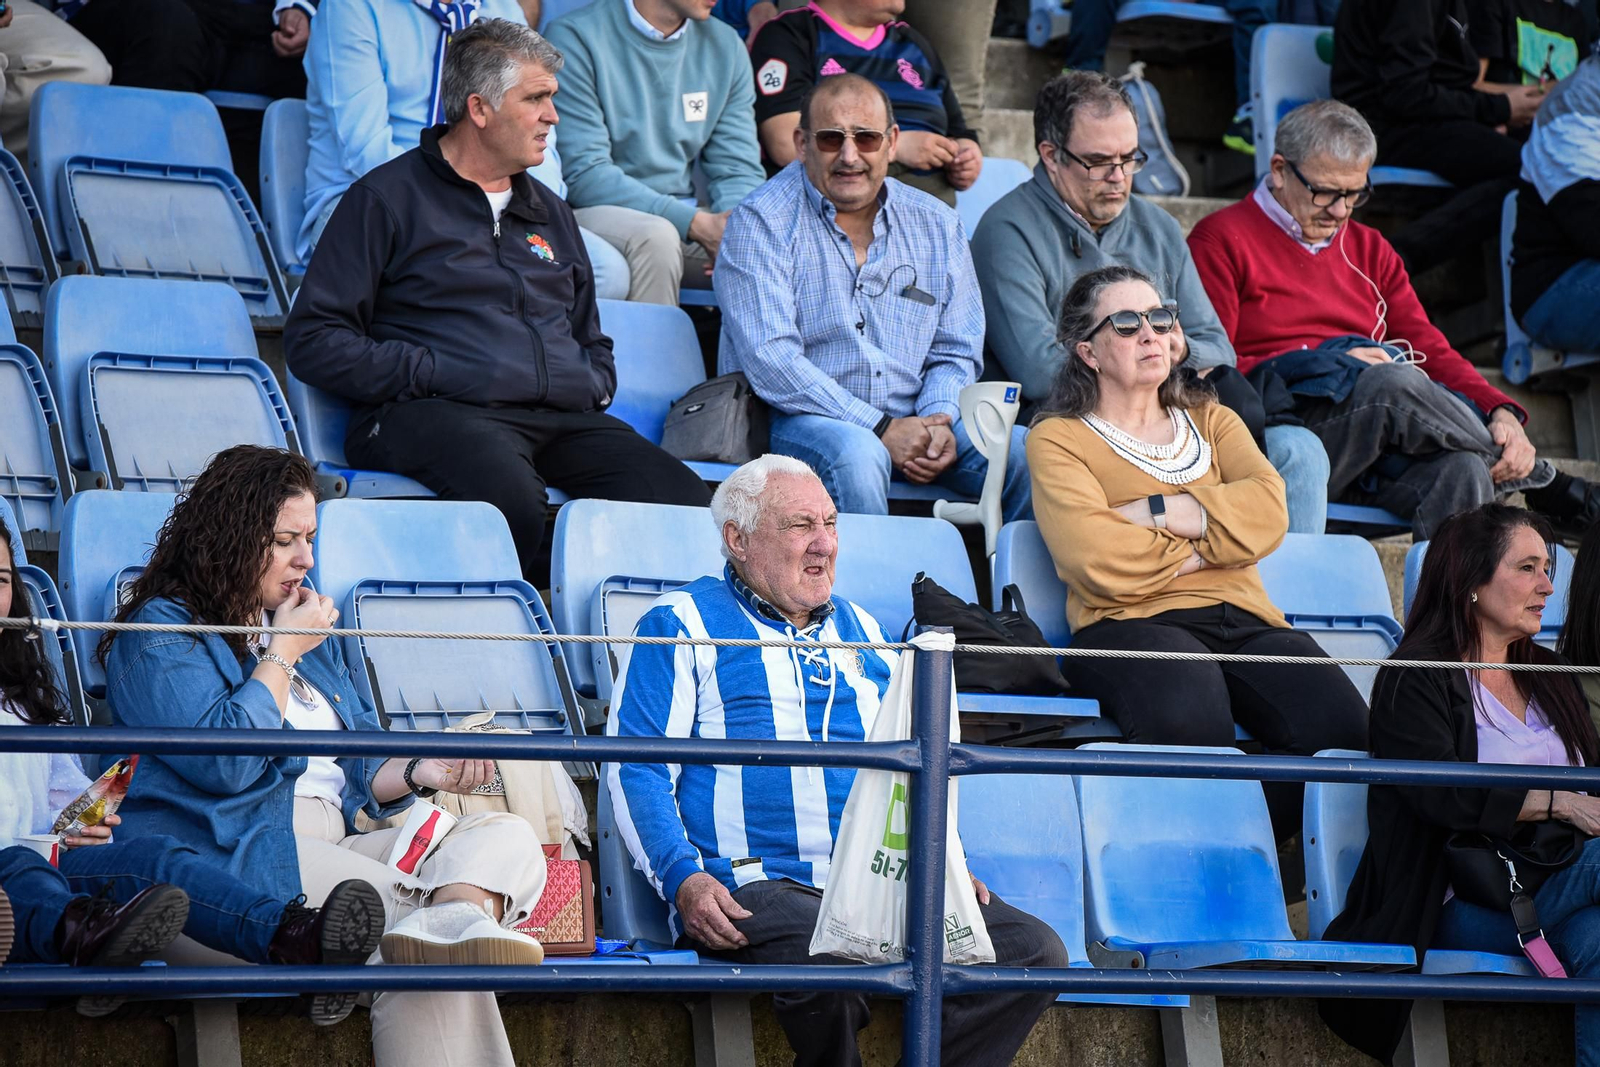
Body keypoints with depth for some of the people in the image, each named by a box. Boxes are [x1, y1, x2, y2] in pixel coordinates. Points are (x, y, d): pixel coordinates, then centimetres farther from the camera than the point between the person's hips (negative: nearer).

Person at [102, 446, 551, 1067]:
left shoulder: (302, 625, 28)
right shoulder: (160, 631, 2)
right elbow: (224, 761, -14)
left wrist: (421, 773, 3)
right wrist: (281, 654, -2)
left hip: (337, 845, 8)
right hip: (227, 855, -8)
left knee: (506, 837, -24)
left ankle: (455, 915, -54)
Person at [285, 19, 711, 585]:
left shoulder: (551, 213, 28)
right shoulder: (388, 199, 8)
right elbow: (314, 338, 1)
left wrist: (593, 385, 14)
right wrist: (425, 375, -9)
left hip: (564, 418, 6)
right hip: (444, 413, -5)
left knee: (685, 505, -25)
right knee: (511, 497, -41)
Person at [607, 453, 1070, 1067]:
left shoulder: (859, 630, 25)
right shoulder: (680, 627, 7)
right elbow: (636, 772, -1)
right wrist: (683, 880, -17)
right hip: (756, 888, -6)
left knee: (1037, 952, -17)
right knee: (835, 965, -38)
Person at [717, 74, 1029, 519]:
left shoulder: (936, 225, 12)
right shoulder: (762, 223, -4)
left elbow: (955, 352, 14)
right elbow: (770, 359, -15)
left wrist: (938, 422, -10)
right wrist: (881, 430, -20)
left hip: (911, 421, 4)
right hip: (799, 418, -4)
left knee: (1022, 452, -20)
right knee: (854, 452, -37)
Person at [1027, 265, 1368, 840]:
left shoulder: (1211, 420, 27)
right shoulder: (1057, 440, 11)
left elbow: (1268, 509, 5)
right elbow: (1098, 561, -8)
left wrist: (1155, 512, -4)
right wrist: (1205, 549, 3)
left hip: (1243, 619, 5)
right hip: (1130, 623, -4)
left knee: (1340, 723, -27)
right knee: (1189, 713, -40)